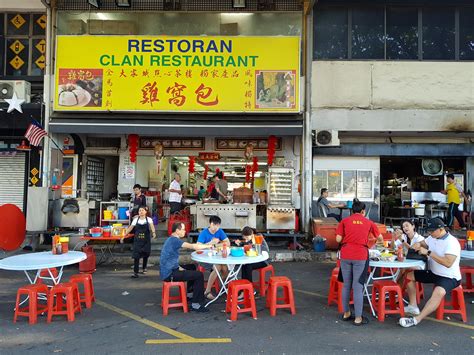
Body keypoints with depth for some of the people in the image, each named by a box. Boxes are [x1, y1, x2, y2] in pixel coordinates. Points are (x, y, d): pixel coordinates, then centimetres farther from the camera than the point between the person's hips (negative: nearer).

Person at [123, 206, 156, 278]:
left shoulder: (149, 219, -4)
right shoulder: (135, 220, 2)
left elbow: (152, 226, -23)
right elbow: (130, 228, 8)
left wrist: (153, 232, -44)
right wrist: (123, 236, 5)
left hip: (146, 241, -1)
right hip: (137, 241, 1)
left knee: (145, 255, 13)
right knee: (136, 256, -9)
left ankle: (144, 268, 38)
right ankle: (135, 272, -7)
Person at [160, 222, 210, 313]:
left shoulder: (171, 240, 12)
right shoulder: (174, 240, -19)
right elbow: (193, 247, -25)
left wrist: (179, 267, 4)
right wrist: (209, 246, -13)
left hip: (167, 271, 10)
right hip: (169, 274, -10)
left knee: (192, 267, 27)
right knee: (199, 275, -14)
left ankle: (189, 293, 37)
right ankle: (195, 305, -8)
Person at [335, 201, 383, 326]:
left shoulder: (344, 221, 6)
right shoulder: (368, 222, 8)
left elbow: (338, 239, -1)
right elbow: (380, 238, 20)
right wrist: (380, 240, 43)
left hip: (345, 255, 2)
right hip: (360, 256, -2)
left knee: (346, 285, 14)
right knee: (358, 286, 2)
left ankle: (346, 313, 26)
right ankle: (358, 318, 7)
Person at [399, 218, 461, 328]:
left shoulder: (452, 242, -23)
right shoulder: (432, 238, 0)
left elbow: (448, 263, -35)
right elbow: (423, 243, 19)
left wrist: (428, 253, -31)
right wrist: (418, 244, -7)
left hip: (449, 277, -9)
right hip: (433, 273, 9)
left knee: (438, 293, -37)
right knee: (409, 275, 7)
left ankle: (416, 319, -36)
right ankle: (413, 306, 8)